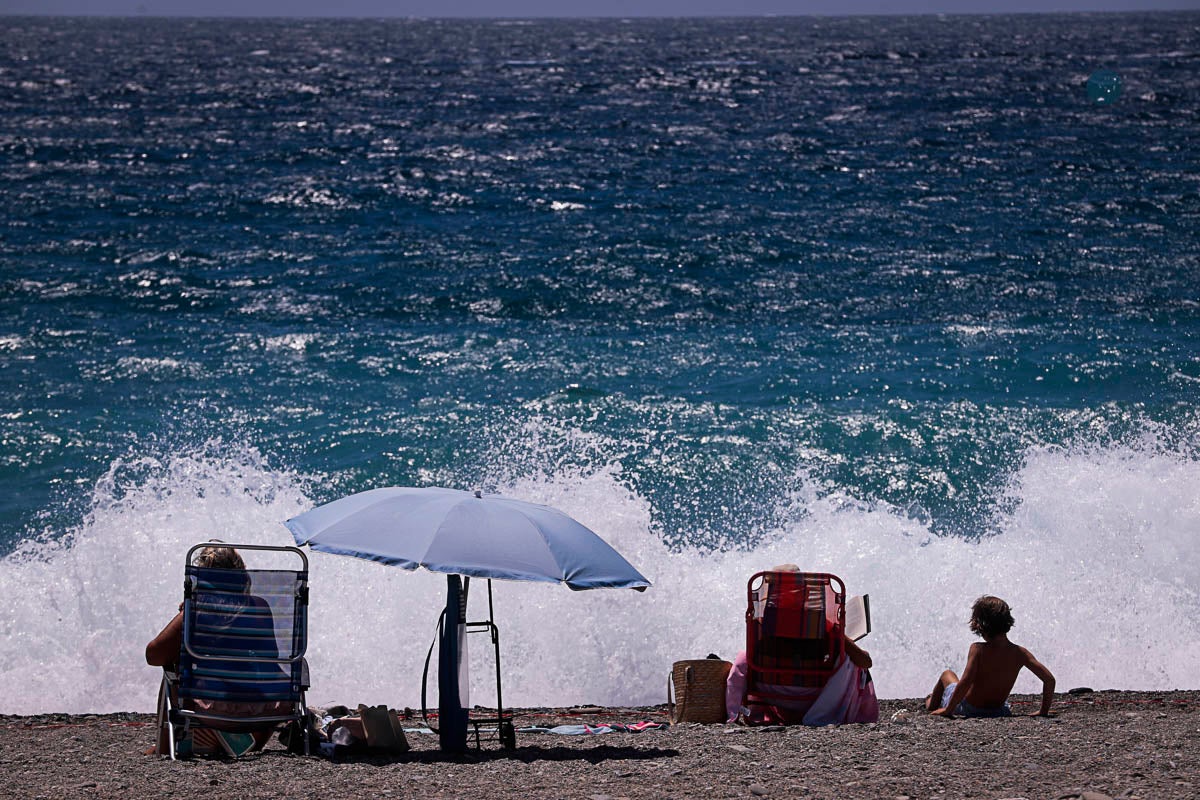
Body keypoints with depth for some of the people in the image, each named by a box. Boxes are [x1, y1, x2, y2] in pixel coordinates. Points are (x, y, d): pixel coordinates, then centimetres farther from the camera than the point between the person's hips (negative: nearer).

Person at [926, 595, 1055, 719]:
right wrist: (1043, 711, -6)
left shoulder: (978, 650, -27)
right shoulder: (1019, 653, -17)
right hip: (998, 711, 3)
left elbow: (965, 681, -37)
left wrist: (948, 710, -28)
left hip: (968, 710, -3)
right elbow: (1049, 679, -18)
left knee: (947, 675, 30)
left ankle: (932, 705, 57)